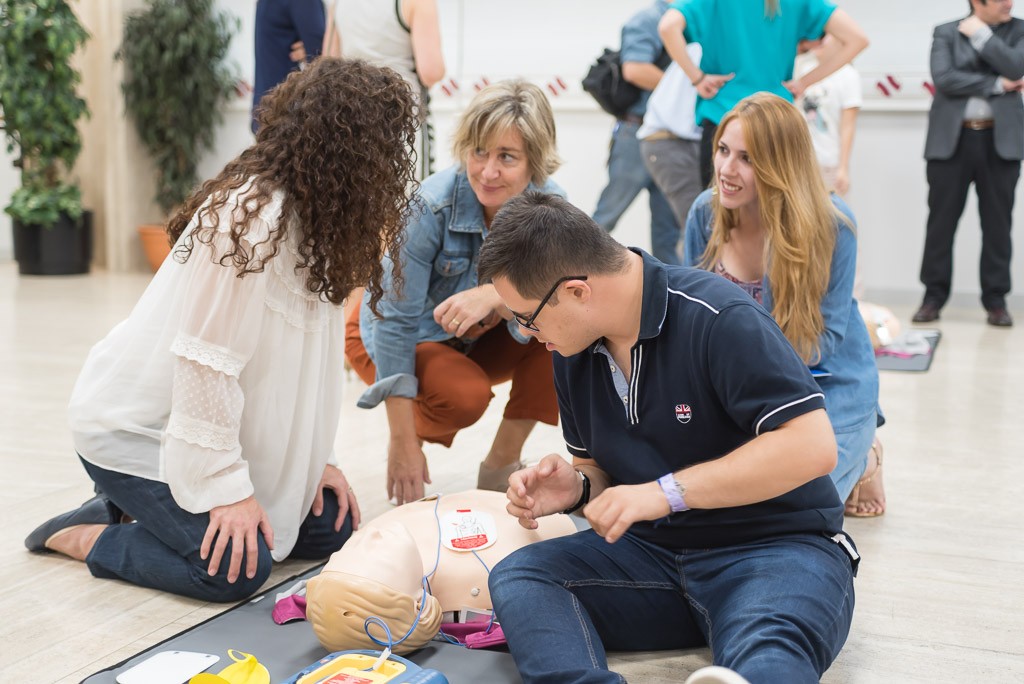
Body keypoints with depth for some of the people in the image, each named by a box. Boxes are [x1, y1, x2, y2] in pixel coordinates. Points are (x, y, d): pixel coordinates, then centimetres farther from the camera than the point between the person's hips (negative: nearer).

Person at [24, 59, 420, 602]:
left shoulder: (312, 215, 3)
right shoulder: (251, 217, -26)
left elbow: (303, 354, 3)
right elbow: (208, 360, -27)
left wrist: (315, 458, -1)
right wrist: (227, 487, -23)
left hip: (216, 420, 9)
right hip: (134, 428, -9)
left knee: (329, 526, 5)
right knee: (235, 567, -21)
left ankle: (143, 505, 15)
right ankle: (84, 536, 3)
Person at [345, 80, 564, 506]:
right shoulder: (432, 207, -29)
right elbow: (395, 322, -26)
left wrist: (496, 295, -48)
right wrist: (403, 442, -28)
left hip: (479, 342, 4)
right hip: (403, 340, -4)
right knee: (466, 395, -34)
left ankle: (502, 463, -10)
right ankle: (414, 431, 1)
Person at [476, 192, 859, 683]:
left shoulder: (719, 319, -17)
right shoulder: (573, 351, 7)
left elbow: (813, 446, -23)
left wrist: (666, 492, -24)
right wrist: (574, 489, -5)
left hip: (776, 547, -7)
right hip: (656, 551, 7)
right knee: (516, 576, -21)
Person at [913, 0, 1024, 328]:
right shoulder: (945, 32, 4)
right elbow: (943, 78, -12)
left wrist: (981, 34, -7)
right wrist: (996, 84, -10)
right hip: (952, 139, -1)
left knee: (998, 222, 4)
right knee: (941, 219, 1)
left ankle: (996, 299, 11)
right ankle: (934, 295, 10)